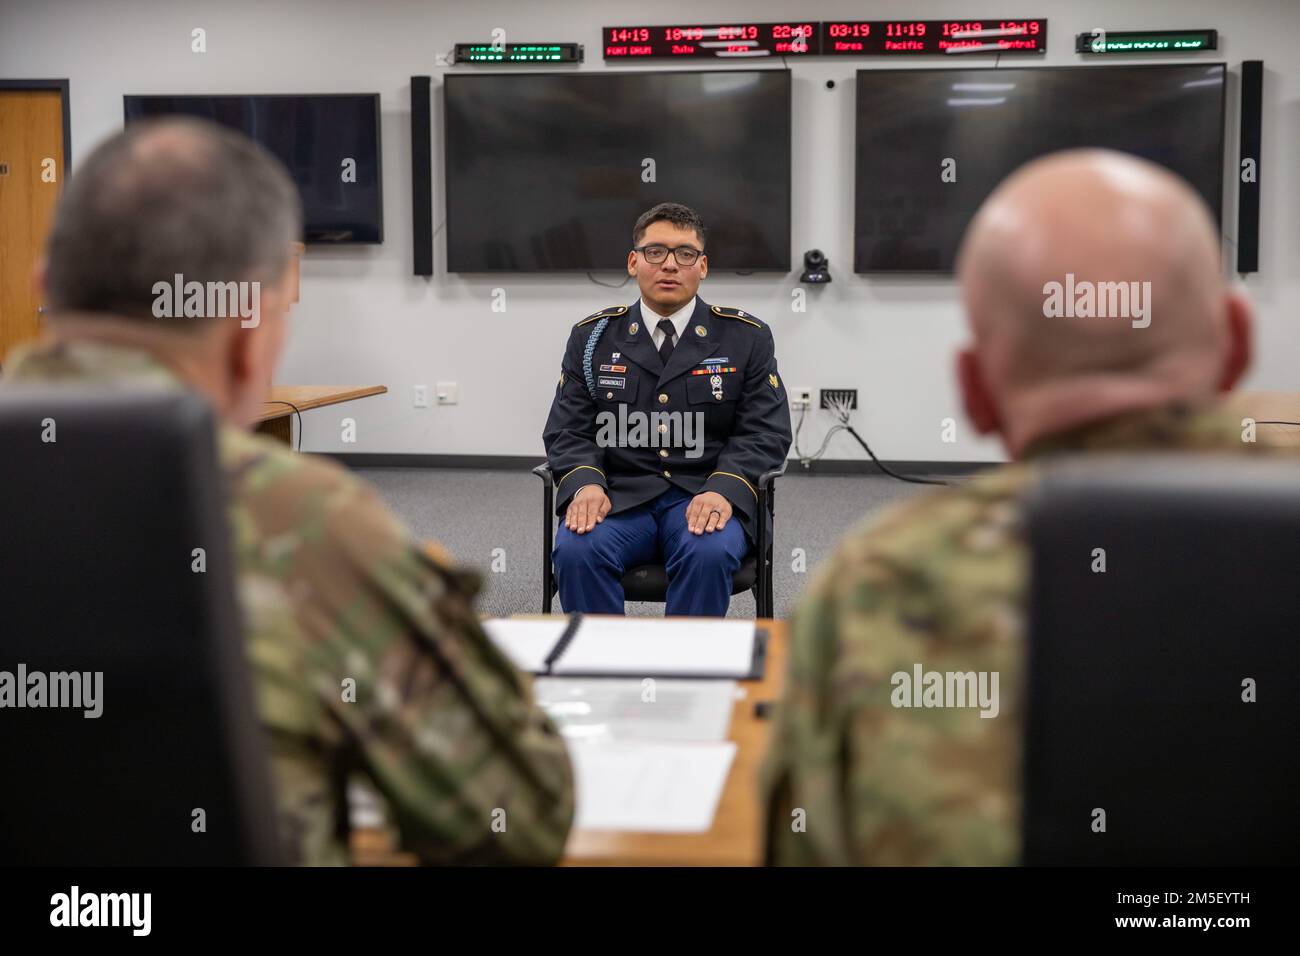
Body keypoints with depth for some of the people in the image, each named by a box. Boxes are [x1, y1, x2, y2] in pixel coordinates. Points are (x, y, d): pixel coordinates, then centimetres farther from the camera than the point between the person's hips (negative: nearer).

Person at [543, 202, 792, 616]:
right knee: (576, 550, -30)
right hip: (618, 497, 1)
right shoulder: (592, 337, 10)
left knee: (708, 553, -34)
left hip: (706, 497, -1)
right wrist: (586, 483, -17)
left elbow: (766, 433, 0)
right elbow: (568, 431, 5)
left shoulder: (746, 338, 6)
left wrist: (723, 490, -20)